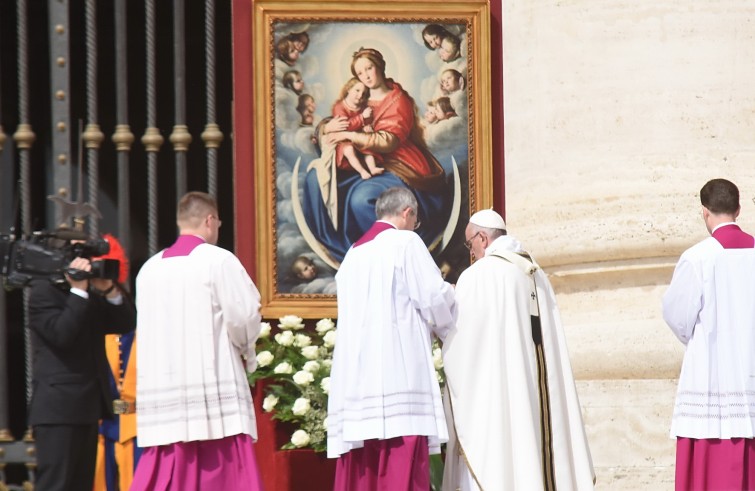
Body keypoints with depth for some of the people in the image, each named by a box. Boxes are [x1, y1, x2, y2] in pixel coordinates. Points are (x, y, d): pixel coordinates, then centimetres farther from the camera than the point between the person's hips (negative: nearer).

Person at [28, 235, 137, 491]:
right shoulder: (42, 292, -5)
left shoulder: (92, 295, 18)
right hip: (57, 409, -9)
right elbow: (61, 333, -19)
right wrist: (78, 290, -16)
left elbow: (126, 322, 10)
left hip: (88, 406, 9)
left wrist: (108, 288, -4)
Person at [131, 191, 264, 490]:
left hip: (160, 392, 5)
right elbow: (245, 317, -8)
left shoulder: (149, 268, 10)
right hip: (213, 385, -5)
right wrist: (245, 351, 12)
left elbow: (148, 330, 14)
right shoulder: (218, 261, -5)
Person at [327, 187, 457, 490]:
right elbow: (435, 298, -4)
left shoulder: (354, 254, 19)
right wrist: (448, 325, 17)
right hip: (399, 371, -7)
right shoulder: (405, 243, 0)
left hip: (355, 374, 7)